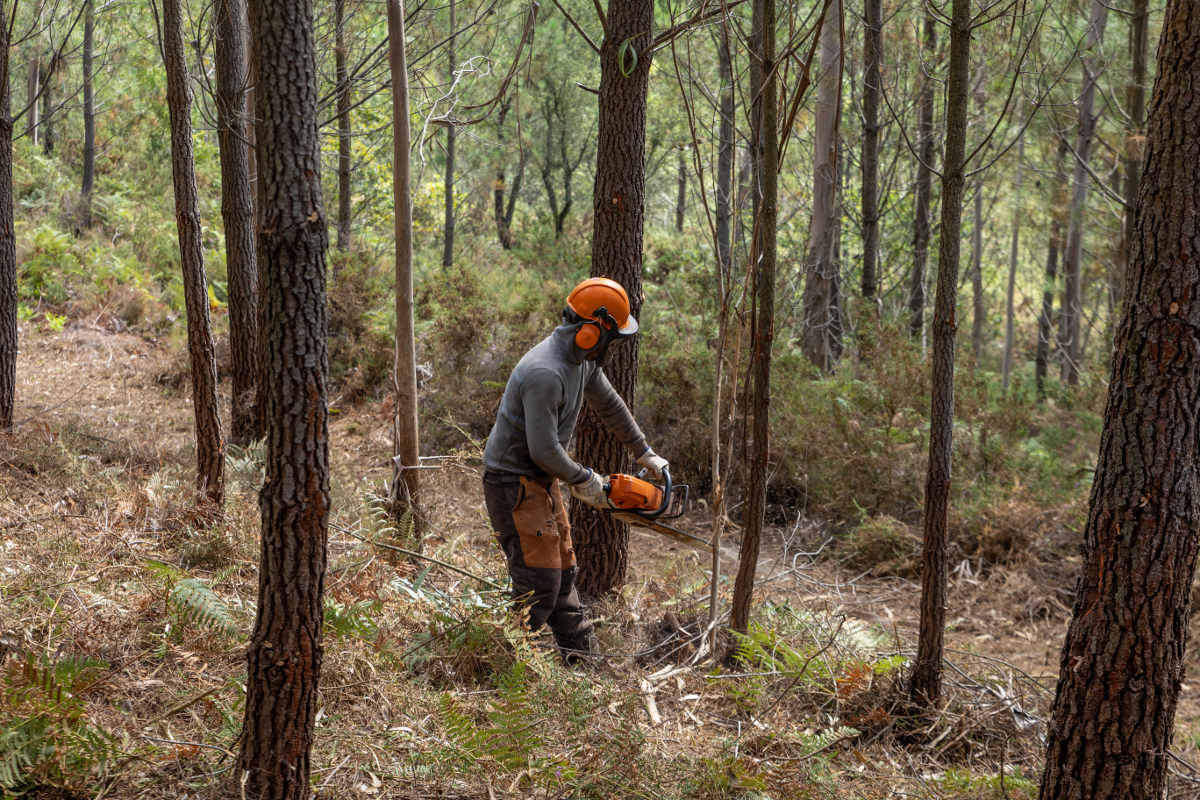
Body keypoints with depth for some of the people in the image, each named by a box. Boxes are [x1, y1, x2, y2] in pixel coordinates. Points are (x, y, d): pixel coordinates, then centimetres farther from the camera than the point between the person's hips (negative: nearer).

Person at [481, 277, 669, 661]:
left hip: (542, 480, 10)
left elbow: (609, 405, 20)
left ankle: (580, 654, 28)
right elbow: (544, 450, -28)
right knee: (539, 584, -10)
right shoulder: (545, 374, -29)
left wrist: (644, 453, 24)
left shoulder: (583, 359, 3)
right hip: (514, 484, -10)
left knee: (562, 572, 17)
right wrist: (583, 480, -13)